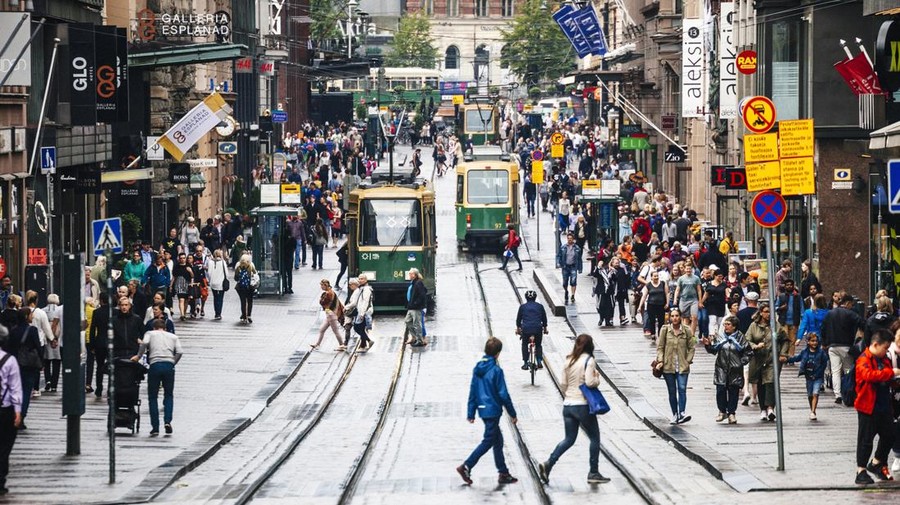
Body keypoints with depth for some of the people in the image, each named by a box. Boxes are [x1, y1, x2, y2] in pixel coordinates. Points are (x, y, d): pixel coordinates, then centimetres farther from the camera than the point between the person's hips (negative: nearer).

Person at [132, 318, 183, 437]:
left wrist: (138, 356, 4)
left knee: (153, 397, 7)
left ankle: (155, 427, 2)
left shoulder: (150, 333, 16)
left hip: (155, 365, -1)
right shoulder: (173, 336, 21)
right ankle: (167, 421, -6)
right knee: (169, 395, 15)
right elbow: (179, 352, 6)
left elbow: (144, 343, -6)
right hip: (169, 365, 2)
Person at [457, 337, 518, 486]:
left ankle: (503, 473, 19)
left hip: (483, 410, 8)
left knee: (498, 440, 16)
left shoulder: (477, 368, 5)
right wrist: (512, 413, -4)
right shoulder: (496, 370, -16)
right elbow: (503, 394, -13)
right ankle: (466, 467, -8)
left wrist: (471, 412, 14)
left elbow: (473, 391, 8)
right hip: (493, 410, -8)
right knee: (488, 441, -1)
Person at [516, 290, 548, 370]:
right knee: (538, 345, 21)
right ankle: (539, 361, 5)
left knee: (524, 345, 19)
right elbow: (544, 319, 17)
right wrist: (545, 328, 32)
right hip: (538, 329, 1)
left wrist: (518, 328, 31)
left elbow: (518, 319, 15)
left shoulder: (522, 307, 8)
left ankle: (525, 363, 12)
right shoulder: (540, 306, 10)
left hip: (526, 329, -1)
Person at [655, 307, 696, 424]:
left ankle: (682, 413, -21)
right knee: (672, 391, 5)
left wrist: (688, 361, -2)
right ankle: (675, 414, 13)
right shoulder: (665, 330, 2)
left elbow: (691, 347, 8)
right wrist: (660, 361, -6)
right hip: (668, 366, 1)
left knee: (682, 389, -15)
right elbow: (660, 347, 5)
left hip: (682, 366, -1)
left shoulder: (687, 331, 2)